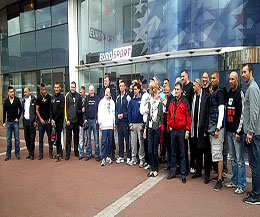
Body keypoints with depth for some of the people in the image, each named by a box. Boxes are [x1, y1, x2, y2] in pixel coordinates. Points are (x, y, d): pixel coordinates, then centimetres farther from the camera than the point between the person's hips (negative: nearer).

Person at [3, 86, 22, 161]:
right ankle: (8, 155, 14)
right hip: (8, 122, 1)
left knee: (17, 139, 2)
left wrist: (18, 118, -4)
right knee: (8, 139, 5)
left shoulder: (17, 100, -2)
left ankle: (17, 154, 11)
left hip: (15, 122, -1)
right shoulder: (6, 101, 2)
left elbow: (20, 110, 4)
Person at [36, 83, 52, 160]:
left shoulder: (49, 97, 1)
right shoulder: (38, 98, 5)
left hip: (48, 120, -1)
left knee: (50, 137, 2)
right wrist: (40, 119, -4)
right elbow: (37, 110, 6)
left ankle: (50, 153, 10)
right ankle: (40, 154, 12)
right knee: (41, 138, 6)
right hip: (41, 120, 1)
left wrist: (50, 118, -5)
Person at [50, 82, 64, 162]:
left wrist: (55, 119, -10)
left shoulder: (62, 97, -4)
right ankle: (60, 152, 17)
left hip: (59, 120, -5)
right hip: (53, 120, 5)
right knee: (57, 137, 7)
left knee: (58, 137, -4)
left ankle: (59, 154, 2)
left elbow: (61, 110, -10)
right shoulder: (52, 97, 14)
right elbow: (50, 109, 11)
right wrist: (51, 119, -2)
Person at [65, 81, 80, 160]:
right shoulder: (67, 96, -3)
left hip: (76, 119, 3)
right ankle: (67, 153, 8)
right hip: (69, 120, -3)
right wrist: (67, 119, -9)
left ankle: (76, 151, 24)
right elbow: (65, 108, -5)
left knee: (76, 136, 13)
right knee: (68, 137, 1)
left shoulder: (78, 95, 6)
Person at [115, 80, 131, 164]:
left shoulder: (128, 97, -5)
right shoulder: (117, 97, 14)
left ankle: (128, 157, 8)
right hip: (118, 121, 6)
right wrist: (117, 115, 0)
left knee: (127, 139, -1)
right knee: (120, 139, 11)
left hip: (125, 121, -6)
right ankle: (121, 156, 20)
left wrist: (123, 115, -14)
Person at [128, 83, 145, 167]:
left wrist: (142, 125, -11)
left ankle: (142, 159, 10)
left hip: (140, 124, -4)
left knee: (141, 142, 0)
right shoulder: (132, 100, 11)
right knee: (133, 142, 9)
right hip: (133, 124, 5)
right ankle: (133, 158, 20)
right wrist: (130, 124, 3)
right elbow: (129, 112, 10)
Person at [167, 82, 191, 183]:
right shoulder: (172, 102, 10)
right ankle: (173, 172, 24)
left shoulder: (185, 101, -6)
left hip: (182, 131, -5)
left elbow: (188, 117, -8)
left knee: (182, 153, 3)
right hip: (173, 130, 5)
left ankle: (183, 174, 12)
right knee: (173, 153, 13)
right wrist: (169, 126, 8)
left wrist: (187, 130, -11)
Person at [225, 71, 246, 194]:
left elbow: (242, 114, -13)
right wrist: (226, 128, 12)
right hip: (229, 130, 8)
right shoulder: (228, 93, 14)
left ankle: (241, 185, 9)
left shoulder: (240, 94, -8)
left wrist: (239, 131, -16)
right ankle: (234, 181, 27)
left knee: (239, 159, -1)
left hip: (237, 132, -7)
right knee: (232, 158, 15)